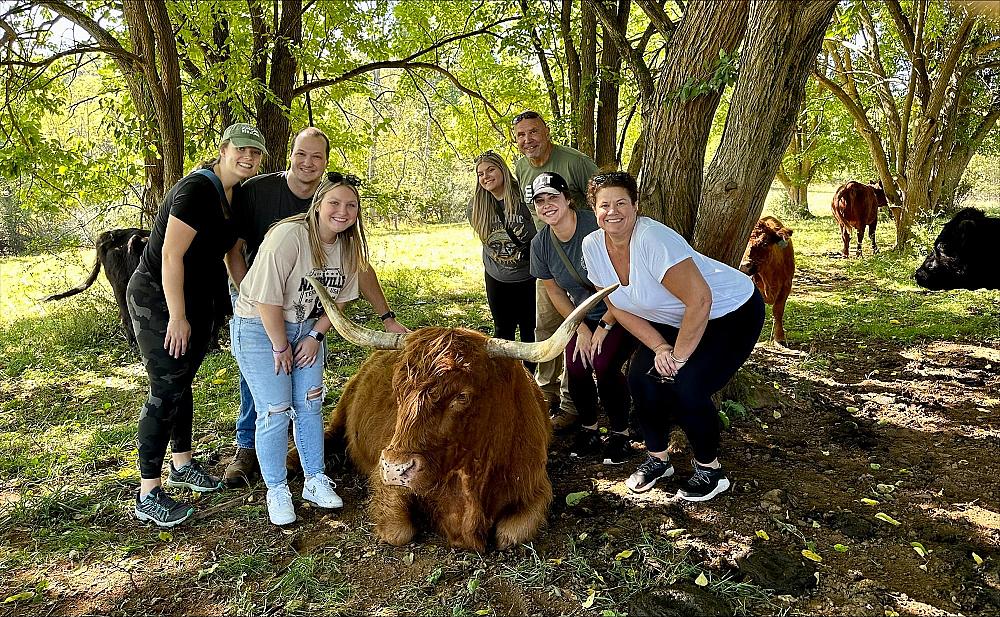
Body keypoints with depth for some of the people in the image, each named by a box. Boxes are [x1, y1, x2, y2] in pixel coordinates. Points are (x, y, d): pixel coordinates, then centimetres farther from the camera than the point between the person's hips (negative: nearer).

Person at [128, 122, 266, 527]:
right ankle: (148, 495, 2)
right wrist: (177, 316, -22)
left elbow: (230, 246, 17)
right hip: (158, 300, -8)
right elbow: (171, 254, -24)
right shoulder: (197, 190, -21)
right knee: (166, 391, -7)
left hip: (197, 300, 8)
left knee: (182, 383, 17)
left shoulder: (234, 194, 6)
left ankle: (182, 464, 33)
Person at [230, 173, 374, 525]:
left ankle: (315, 481, 23)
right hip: (259, 328, -6)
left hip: (307, 328, 6)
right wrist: (280, 348, -18)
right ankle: (276, 491, 12)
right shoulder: (289, 236, -27)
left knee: (310, 405, 8)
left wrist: (315, 336, -3)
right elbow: (267, 299, -26)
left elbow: (339, 298, 6)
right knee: (275, 412, -5)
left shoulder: (349, 246, -4)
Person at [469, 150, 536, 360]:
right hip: (497, 278, 4)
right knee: (503, 329, 16)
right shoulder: (476, 205, -3)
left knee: (530, 330, 8)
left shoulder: (523, 197, -18)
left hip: (527, 277, -4)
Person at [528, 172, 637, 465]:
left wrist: (604, 327, -16)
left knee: (604, 365, -23)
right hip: (583, 316, 5)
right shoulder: (540, 244, -6)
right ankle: (588, 427, 14)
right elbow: (555, 292, 5)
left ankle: (620, 434, 1)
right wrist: (581, 329, -3)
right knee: (576, 368, -13)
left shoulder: (597, 226, -25)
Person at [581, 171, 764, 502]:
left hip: (731, 312, -7)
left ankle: (710, 469, 5)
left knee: (685, 386, -21)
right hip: (671, 320, 7)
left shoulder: (652, 238, -32)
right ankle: (658, 459, 15)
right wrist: (659, 347, -11)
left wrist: (678, 356, -24)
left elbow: (699, 301, -34)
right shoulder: (593, 245, -10)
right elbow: (619, 308, -1)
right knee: (641, 378, -9)